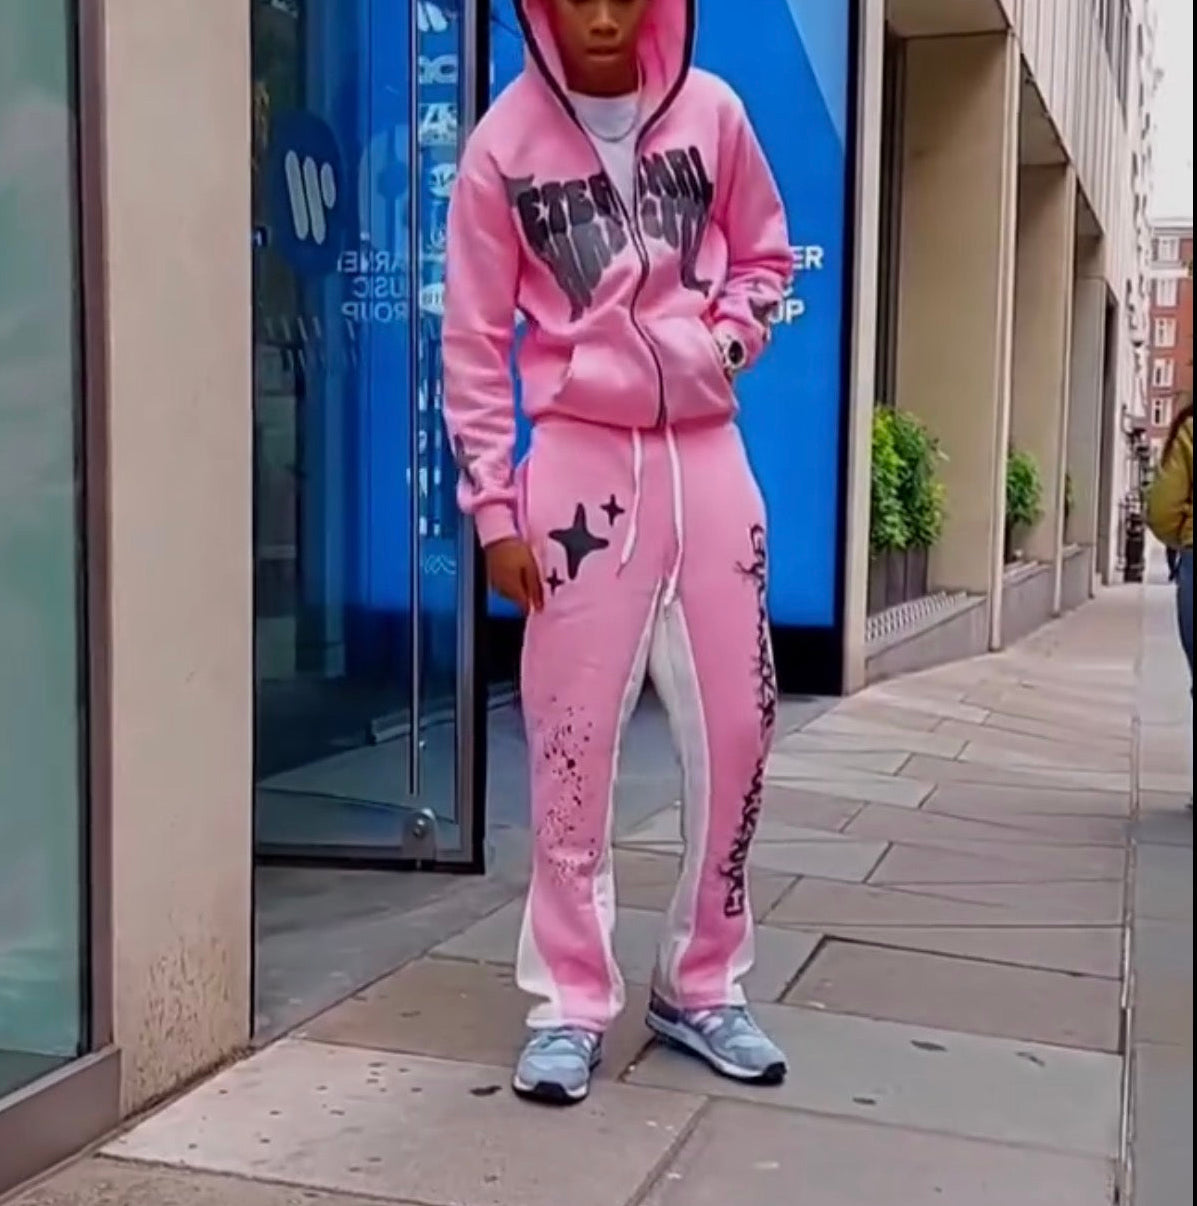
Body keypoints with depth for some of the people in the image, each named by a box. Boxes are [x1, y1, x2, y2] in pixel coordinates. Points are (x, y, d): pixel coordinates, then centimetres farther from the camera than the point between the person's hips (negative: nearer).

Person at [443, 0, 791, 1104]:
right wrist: (494, 505, -6)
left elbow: (765, 258, 16)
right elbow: (475, 341, -2)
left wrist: (722, 346, -4)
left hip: (706, 452, 3)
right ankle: (571, 1004, 13)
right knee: (572, 742, -1)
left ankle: (702, 988, 21)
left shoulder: (710, 112, 2)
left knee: (737, 728, 5)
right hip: (582, 459, -2)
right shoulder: (505, 144, -3)